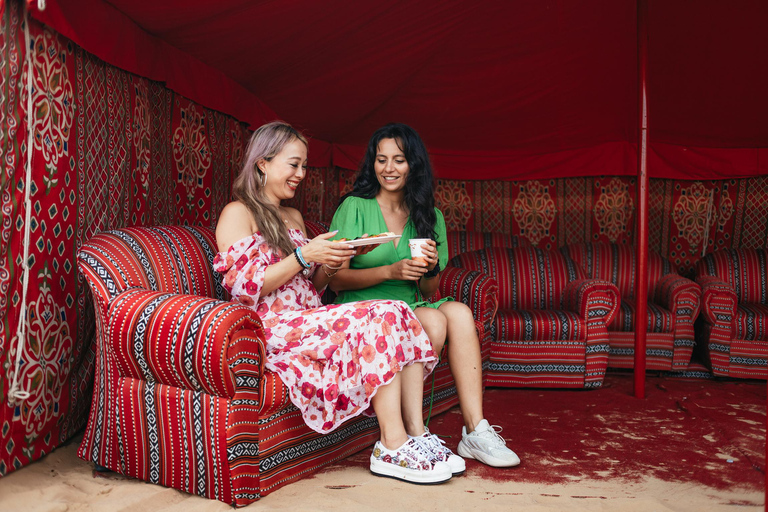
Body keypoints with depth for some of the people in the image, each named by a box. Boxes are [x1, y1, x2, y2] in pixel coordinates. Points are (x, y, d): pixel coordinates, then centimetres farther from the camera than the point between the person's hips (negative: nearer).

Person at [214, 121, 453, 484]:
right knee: (379, 320, -28)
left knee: (400, 315, -17)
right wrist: (304, 255, -15)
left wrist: (330, 266, 3)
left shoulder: (293, 217, 24)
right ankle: (392, 447, -25)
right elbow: (245, 287, -12)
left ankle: (416, 435, -22)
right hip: (274, 329, -7)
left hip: (309, 318, 7)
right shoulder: (238, 213, 0)